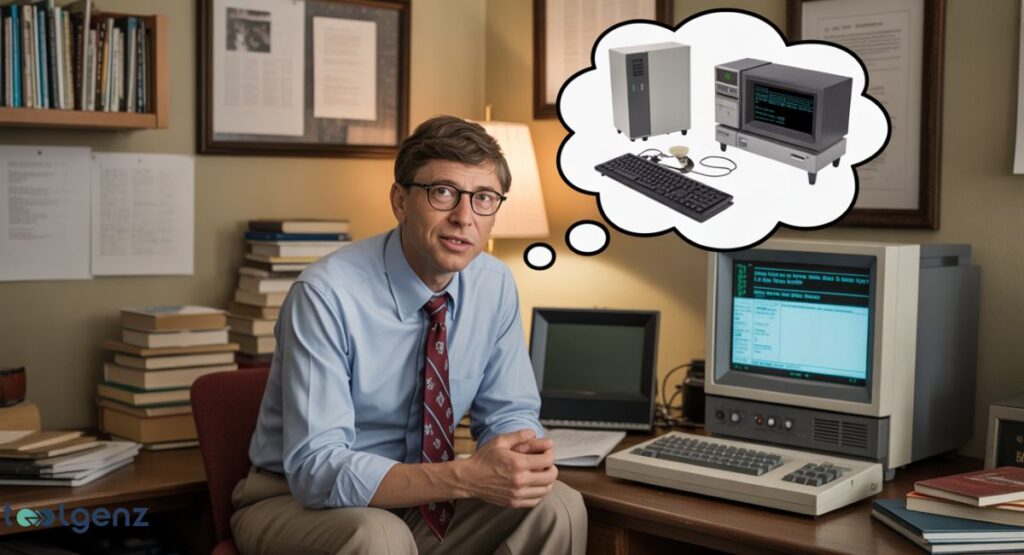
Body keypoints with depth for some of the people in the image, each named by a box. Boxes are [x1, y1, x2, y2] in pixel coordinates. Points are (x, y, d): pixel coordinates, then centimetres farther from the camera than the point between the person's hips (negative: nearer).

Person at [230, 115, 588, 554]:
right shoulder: (327, 294, -25)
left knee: (556, 506, -18)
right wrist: (465, 478, -40)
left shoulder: (494, 285, -7)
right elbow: (316, 469, -29)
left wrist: (524, 451, -24)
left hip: (419, 502, 5)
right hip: (298, 501, -5)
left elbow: (509, 412, 1)